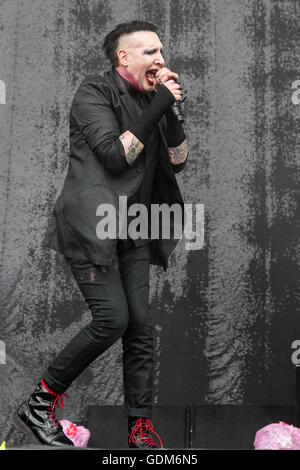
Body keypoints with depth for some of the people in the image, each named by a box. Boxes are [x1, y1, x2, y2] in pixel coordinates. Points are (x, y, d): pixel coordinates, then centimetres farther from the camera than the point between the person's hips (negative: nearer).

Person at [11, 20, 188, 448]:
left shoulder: (151, 100, 17)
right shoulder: (94, 93, -5)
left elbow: (178, 161, 13)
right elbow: (115, 156, -16)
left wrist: (171, 110, 1)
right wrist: (156, 110, -14)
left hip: (131, 231, 7)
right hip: (91, 225, -7)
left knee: (141, 325, 0)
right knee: (113, 318, -16)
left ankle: (141, 428, 6)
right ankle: (37, 408, -1)